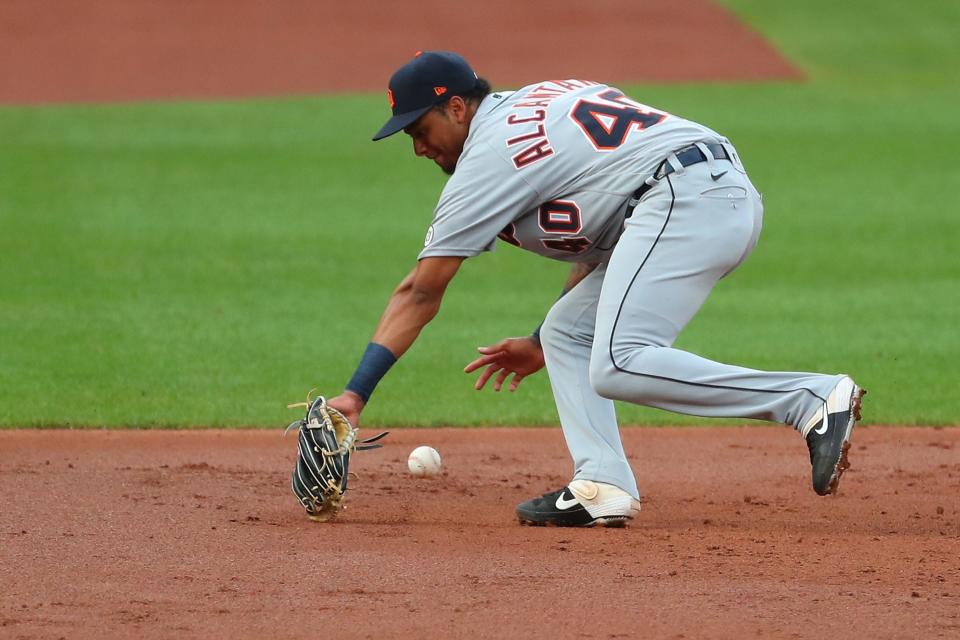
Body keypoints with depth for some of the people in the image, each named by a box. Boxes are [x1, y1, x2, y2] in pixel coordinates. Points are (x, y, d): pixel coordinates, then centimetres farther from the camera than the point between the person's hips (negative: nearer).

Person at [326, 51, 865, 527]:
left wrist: (356, 393, 4)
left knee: (618, 368, -21)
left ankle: (815, 399, -26)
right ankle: (602, 488, 1)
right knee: (567, 333, 18)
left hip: (686, 198, -11)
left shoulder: (488, 155, 0)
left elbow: (420, 294, 1)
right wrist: (542, 344, 34)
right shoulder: (542, 99, 26)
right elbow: (602, 238, 29)